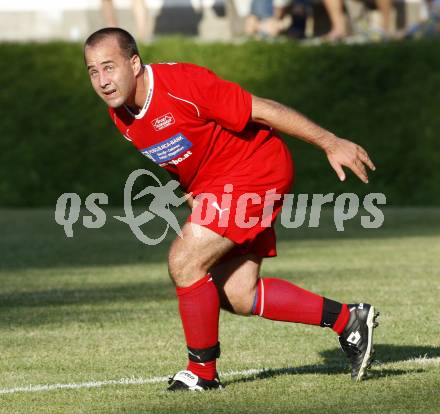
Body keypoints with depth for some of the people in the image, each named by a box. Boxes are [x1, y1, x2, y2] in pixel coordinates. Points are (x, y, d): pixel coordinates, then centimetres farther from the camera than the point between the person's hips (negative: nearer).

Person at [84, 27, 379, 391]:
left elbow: (263, 111, -20)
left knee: (184, 261, -17)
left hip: (256, 169, -9)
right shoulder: (120, 116, -2)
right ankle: (347, 319, 17)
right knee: (239, 297, 5)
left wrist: (330, 142, -16)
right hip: (212, 188, 9)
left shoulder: (183, 83, -26)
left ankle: (202, 371, -2)